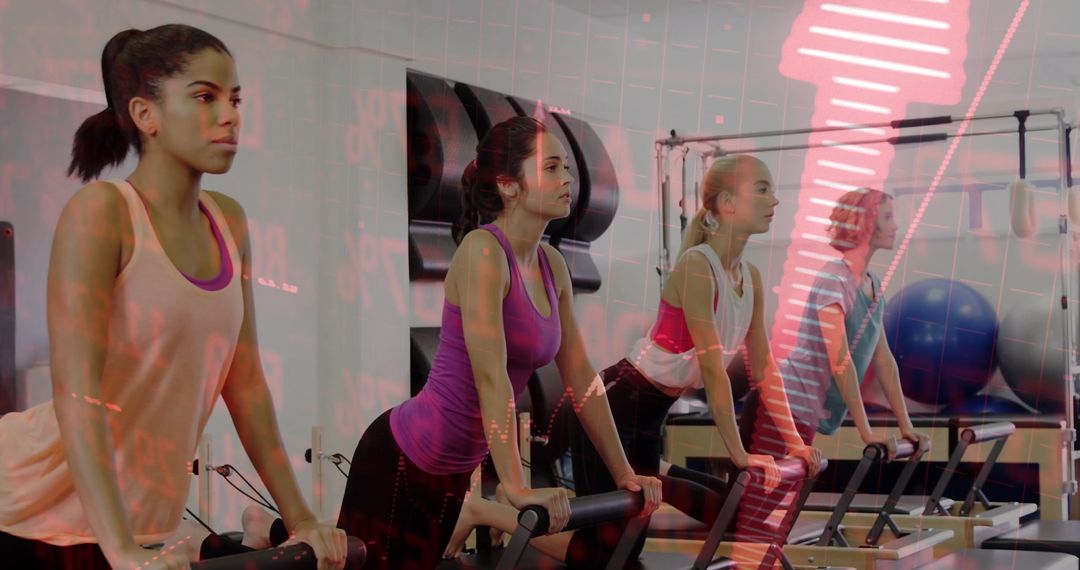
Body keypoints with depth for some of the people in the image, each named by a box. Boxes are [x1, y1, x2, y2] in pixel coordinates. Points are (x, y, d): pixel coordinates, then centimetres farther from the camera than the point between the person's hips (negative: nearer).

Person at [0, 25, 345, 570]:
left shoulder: (229, 222, 4)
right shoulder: (101, 210, -15)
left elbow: (244, 381, 6)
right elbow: (76, 389, -23)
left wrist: (299, 518, 4)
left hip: (143, 517, 6)